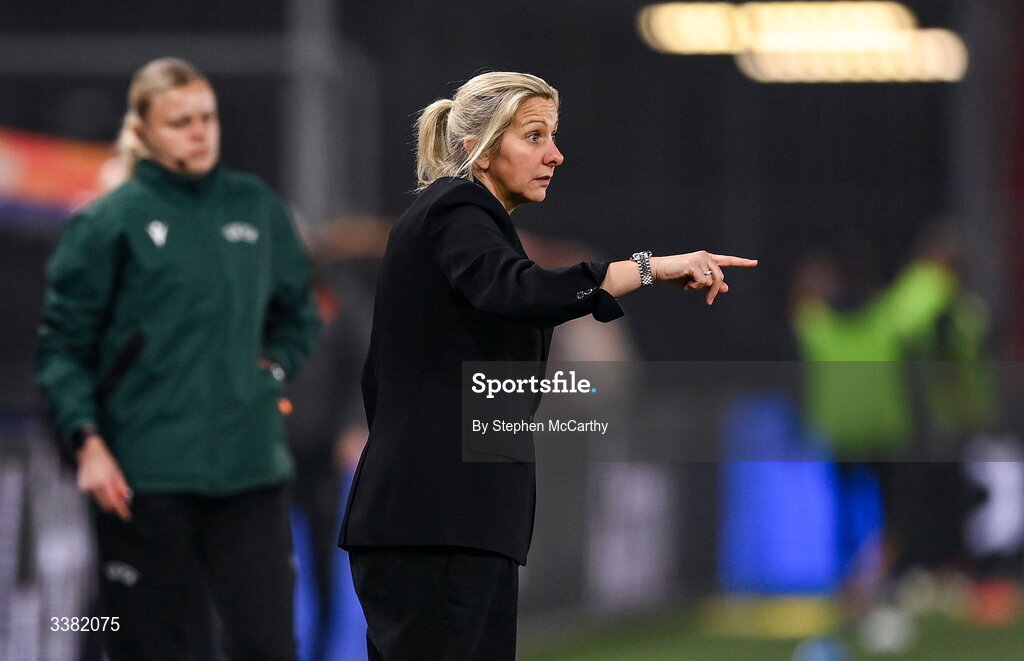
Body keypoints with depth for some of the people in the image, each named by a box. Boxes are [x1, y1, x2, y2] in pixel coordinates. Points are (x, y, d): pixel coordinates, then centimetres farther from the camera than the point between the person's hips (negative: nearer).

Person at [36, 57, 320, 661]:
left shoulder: (258, 208, 9)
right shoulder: (111, 222, -3)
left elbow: (299, 312, 23)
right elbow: (64, 345, -2)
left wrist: (272, 367, 6)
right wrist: (87, 440, -13)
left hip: (252, 471, 3)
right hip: (145, 475, -3)